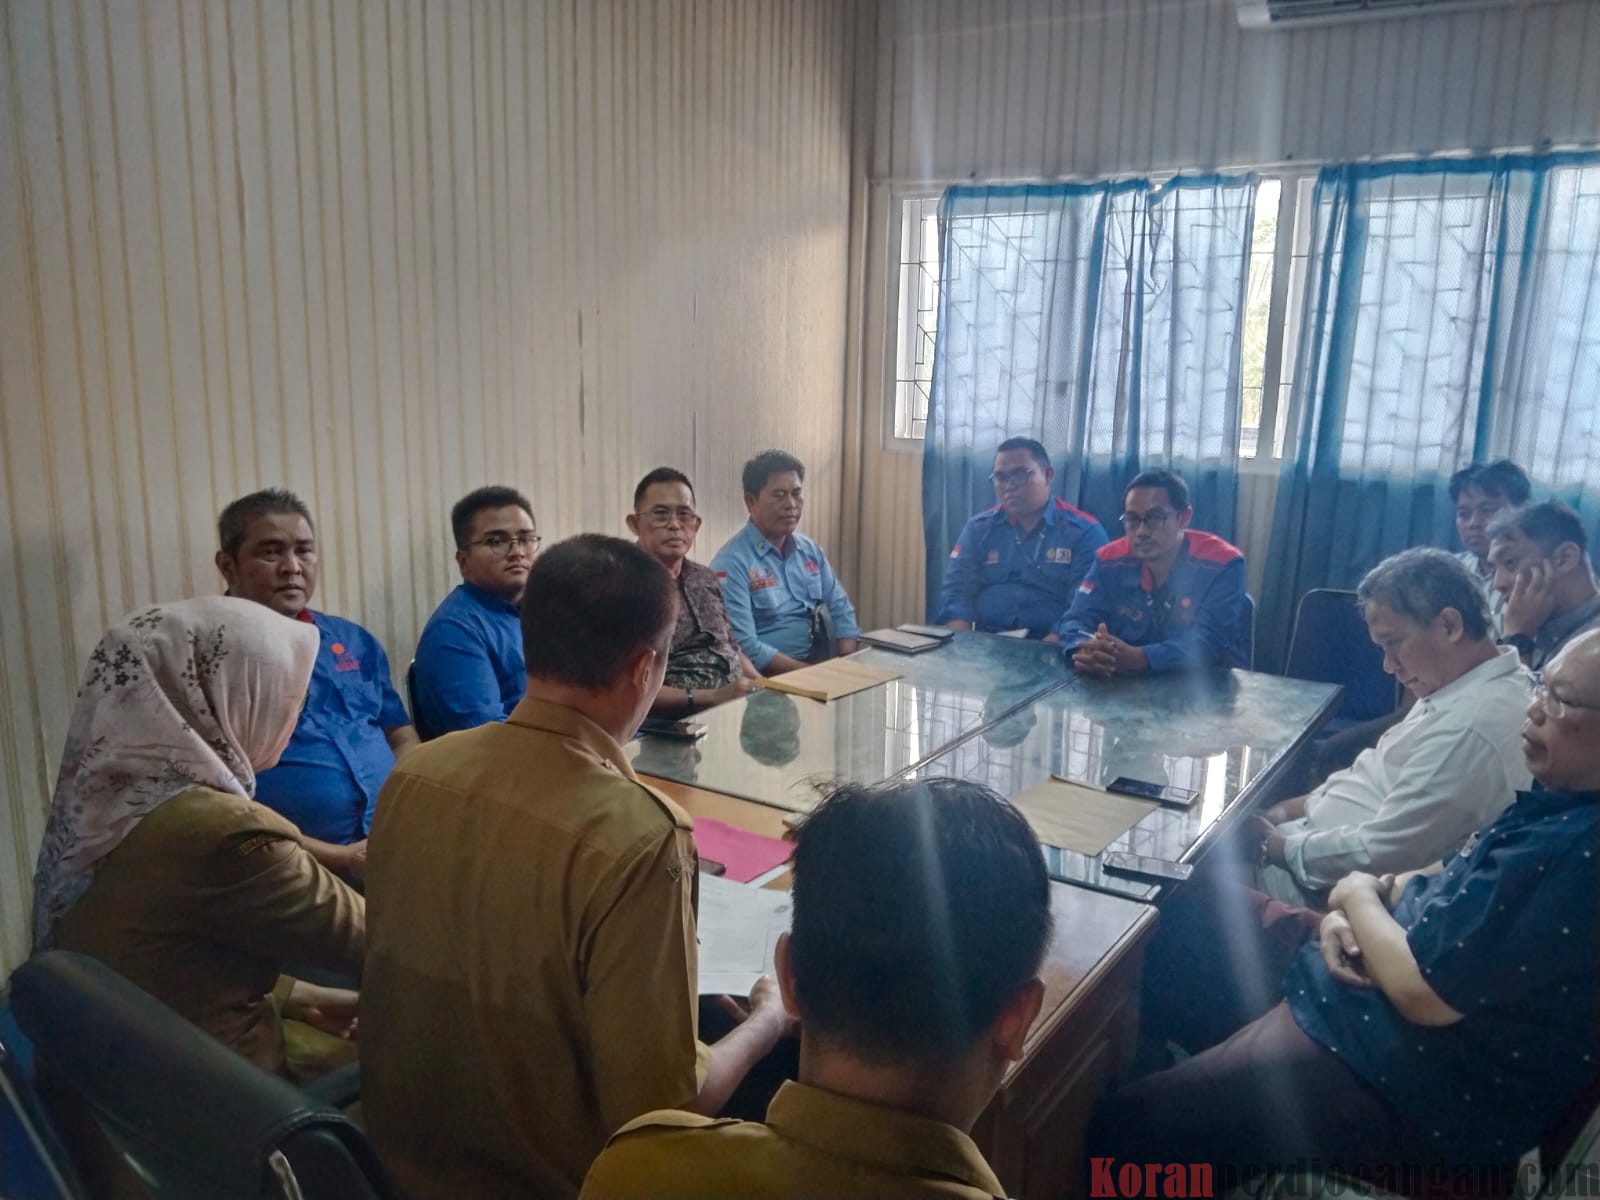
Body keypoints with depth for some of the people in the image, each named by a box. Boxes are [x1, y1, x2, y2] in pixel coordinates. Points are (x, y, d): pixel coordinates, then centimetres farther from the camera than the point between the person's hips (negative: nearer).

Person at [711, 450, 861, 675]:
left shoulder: (811, 550, 12)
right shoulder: (732, 562, -10)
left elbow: (841, 610, 12)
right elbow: (744, 647, -17)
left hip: (826, 663, 6)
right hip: (773, 676, -6)